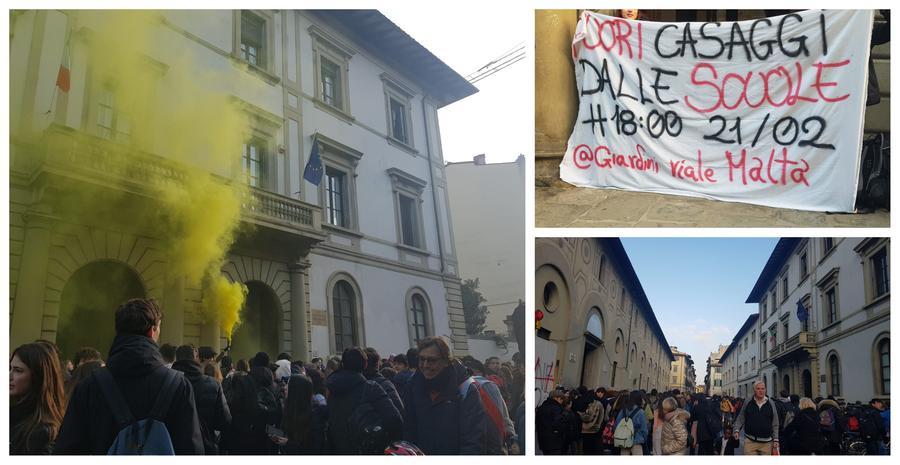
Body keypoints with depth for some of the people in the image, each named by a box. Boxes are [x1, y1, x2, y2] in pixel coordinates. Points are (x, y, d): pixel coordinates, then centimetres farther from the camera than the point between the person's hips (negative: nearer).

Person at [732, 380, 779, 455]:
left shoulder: (770, 404, 4)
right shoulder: (747, 403, 2)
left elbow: (775, 424, 7)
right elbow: (740, 419, 8)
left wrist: (775, 440, 4)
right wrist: (736, 430, -7)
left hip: (767, 443, 1)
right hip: (750, 441, -1)